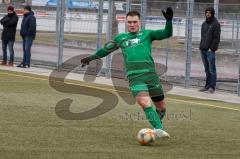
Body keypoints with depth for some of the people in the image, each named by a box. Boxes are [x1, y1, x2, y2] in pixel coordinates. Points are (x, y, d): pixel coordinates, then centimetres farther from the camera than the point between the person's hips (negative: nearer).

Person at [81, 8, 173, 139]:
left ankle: (157, 127, 32)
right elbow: (106, 49, 36)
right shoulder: (121, 38, 21)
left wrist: (169, 21, -10)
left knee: (161, 107, 6)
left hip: (150, 74, 1)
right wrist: (91, 57, 35)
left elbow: (167, 34, 7)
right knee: (145, 102, -25)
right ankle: (159, 129, -31)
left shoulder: (147, 34, 16)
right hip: (134, 77, -1)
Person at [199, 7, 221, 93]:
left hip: (210, 50, -7)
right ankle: (207, 86, 13)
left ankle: (212, 87, -3)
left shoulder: (216, 24, -5)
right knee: (207, 69, 10)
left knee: (212, 69, -4)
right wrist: (201, 46, 10)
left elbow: (217, 38, -9)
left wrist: (212, 48, -14)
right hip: (203, 50, 7)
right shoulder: (204, 24, 15)